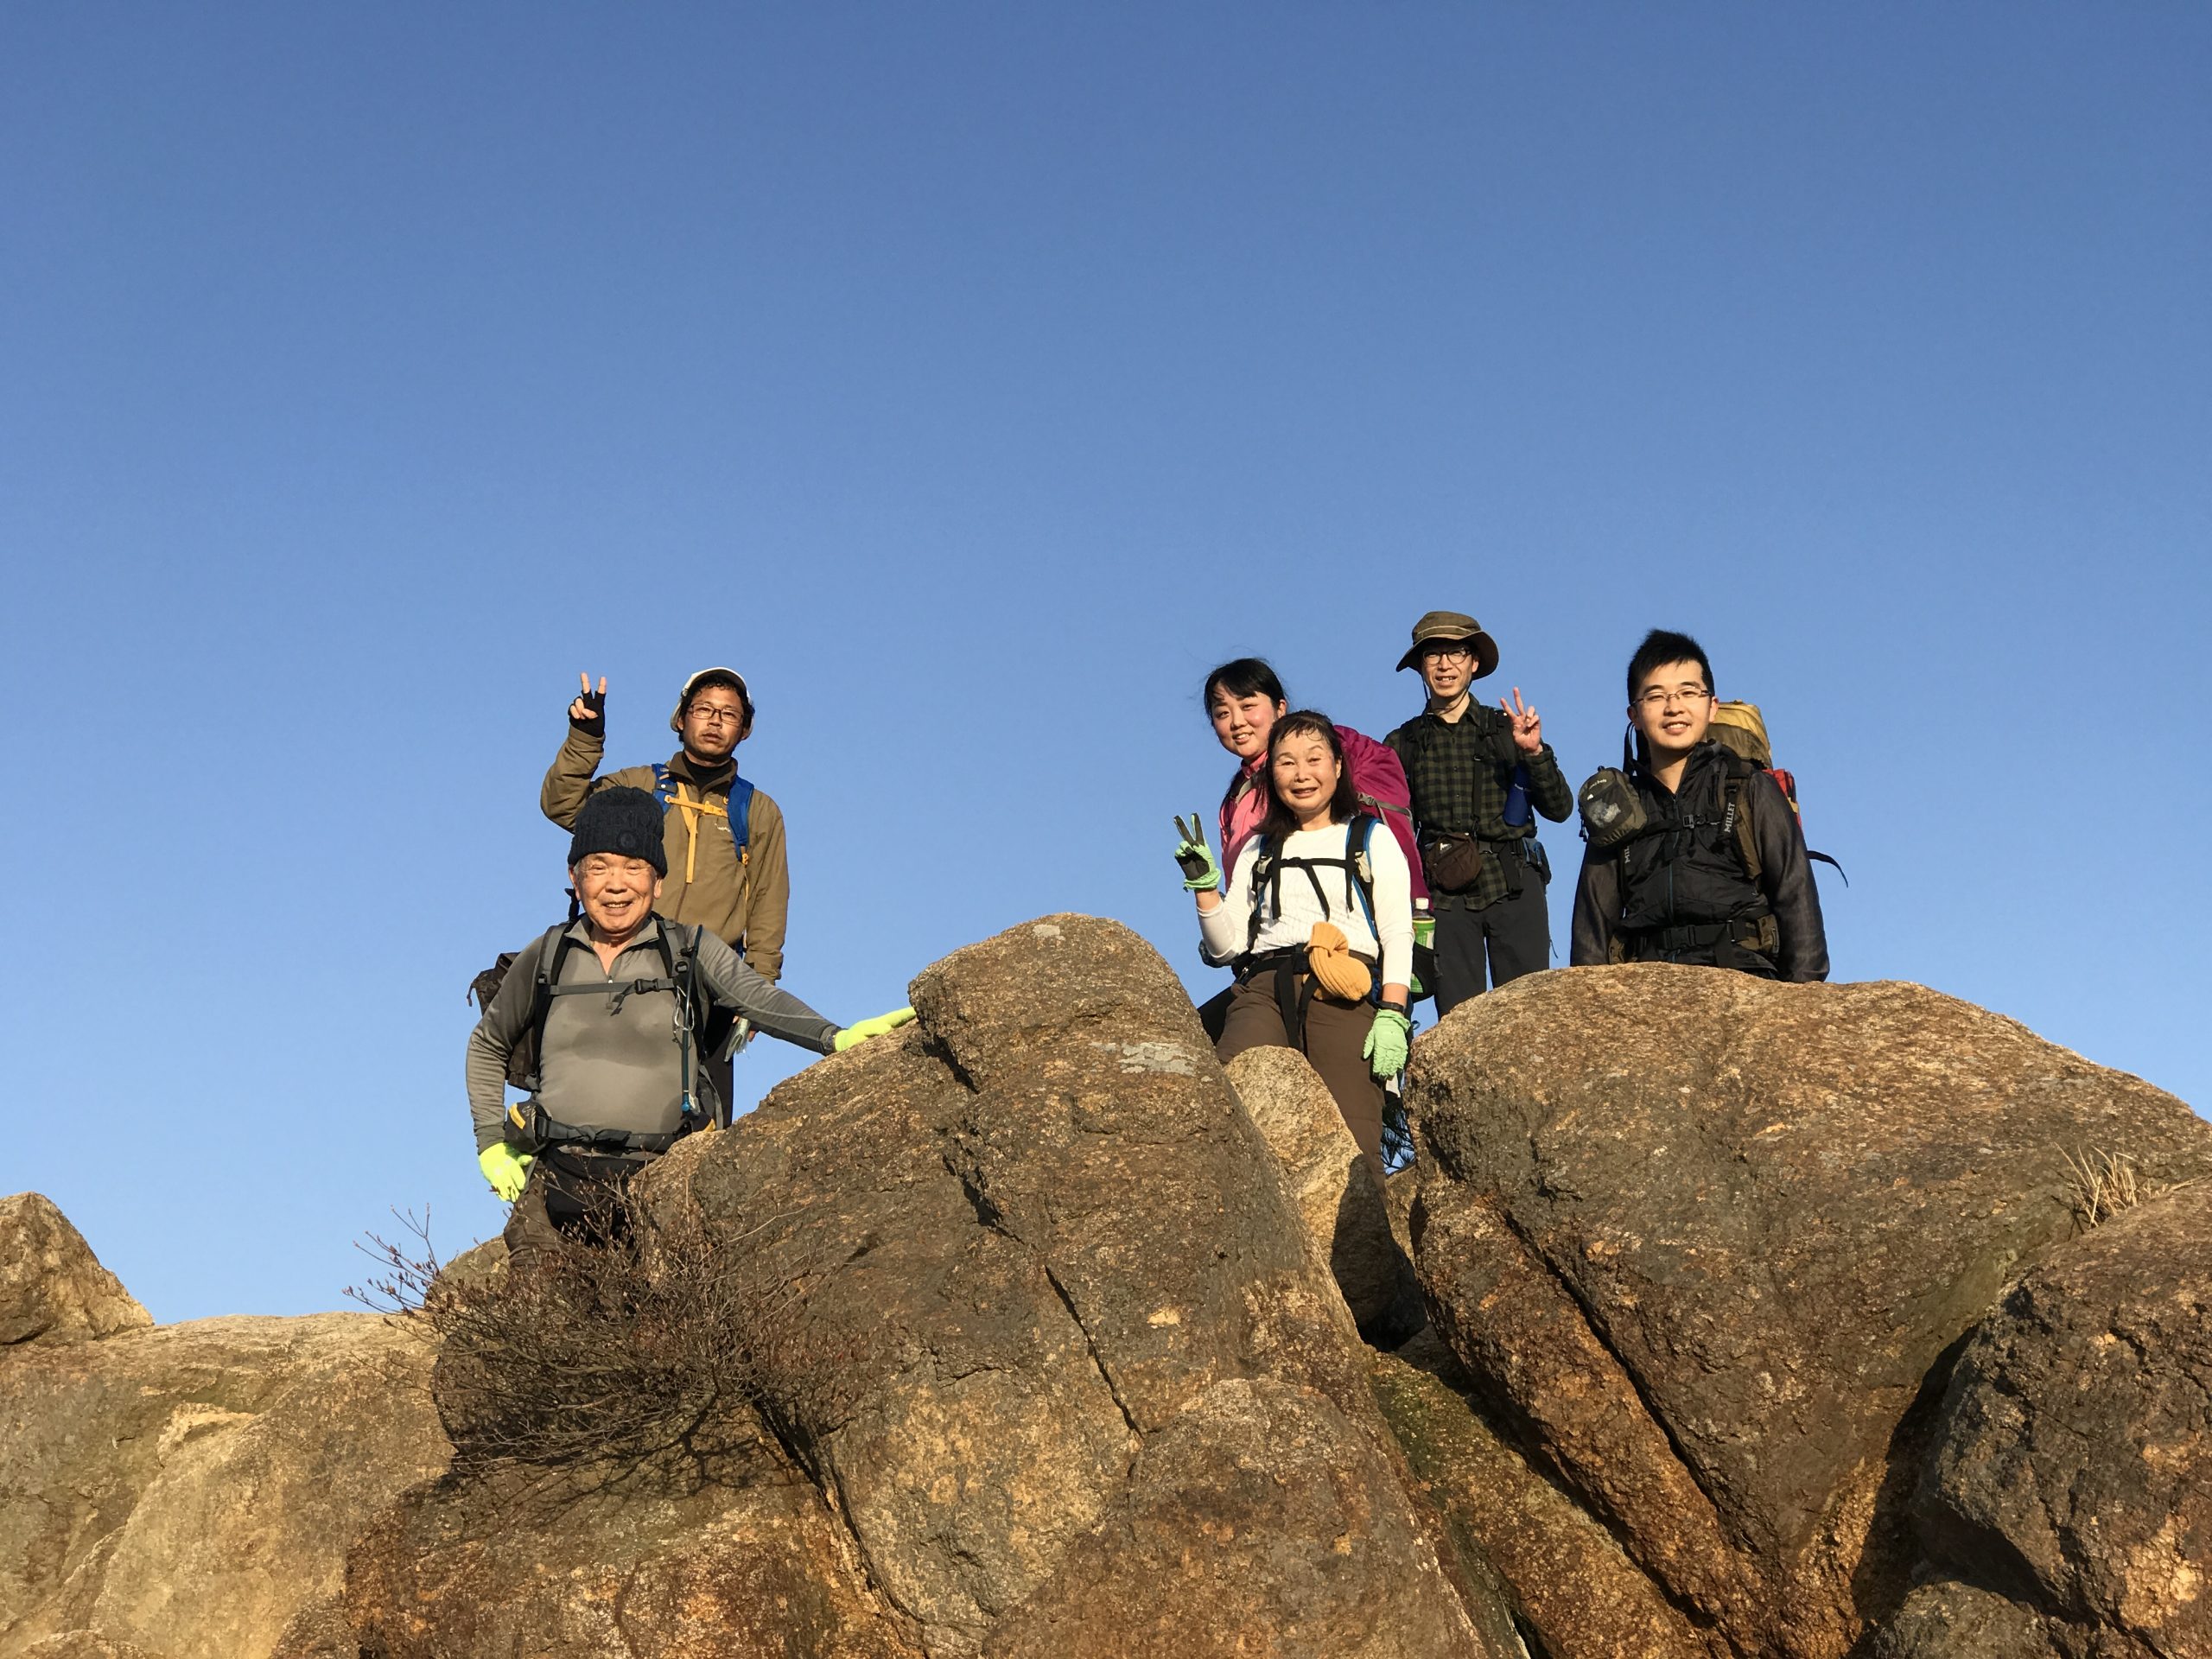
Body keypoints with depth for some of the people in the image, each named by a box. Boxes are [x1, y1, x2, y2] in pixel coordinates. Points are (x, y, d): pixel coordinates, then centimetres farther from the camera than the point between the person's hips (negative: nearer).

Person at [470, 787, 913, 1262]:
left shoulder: (690, 950, 7)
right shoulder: (546, 957, 13)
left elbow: (760, 998, -9)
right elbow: (488, 1045, 27)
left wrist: (835, 1037, -28)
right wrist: (490, 1142, 17)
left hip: (659, 1176, -1)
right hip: (559, 1174, 2)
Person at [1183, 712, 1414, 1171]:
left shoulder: (1372, 839, 21)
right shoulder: (1258, 851, 28)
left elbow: (1398, 935, 8)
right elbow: (1227, 947, 20)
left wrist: (1392, 1016, -7)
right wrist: (1205, 886, 3)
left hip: (1345, 995, -2)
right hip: (1264, 988, 2)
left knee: (1351, 1144, -23)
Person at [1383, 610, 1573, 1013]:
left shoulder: (1507, 728, 9)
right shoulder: (1404, 744, 12)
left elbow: (1560, 809, 5)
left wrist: (1533, 752, -10)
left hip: (1513, 887, 0)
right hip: (1445, 893, 1)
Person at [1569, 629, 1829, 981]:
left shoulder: (1753, 791, 13)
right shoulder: (1617, 809, 20)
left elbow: (1796, 897, 8)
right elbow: (1595, 918, 17)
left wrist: (1803, 993, -2)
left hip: (1741, 975, -2)